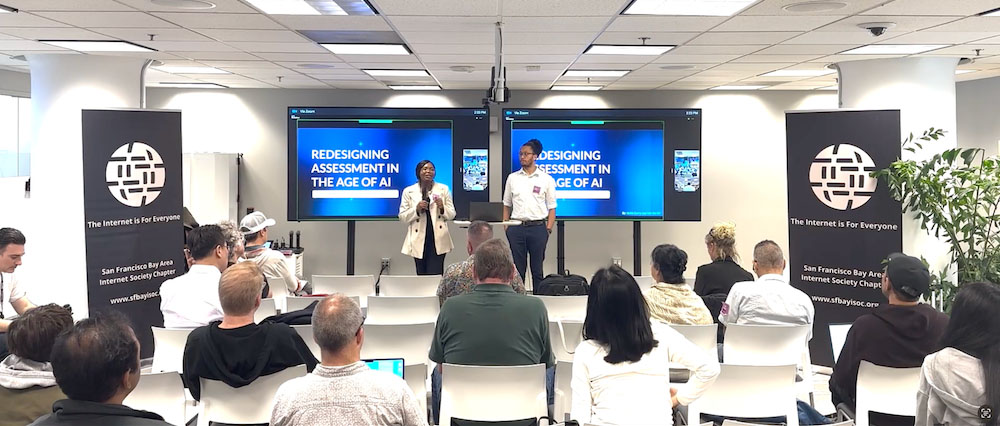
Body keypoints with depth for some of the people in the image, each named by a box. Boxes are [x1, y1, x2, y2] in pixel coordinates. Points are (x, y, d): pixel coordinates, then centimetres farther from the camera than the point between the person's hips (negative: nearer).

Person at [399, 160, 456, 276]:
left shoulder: (443, 189, 8)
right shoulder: (408, 191, 5)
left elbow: (452, 215, 8)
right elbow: (402, 217, 2)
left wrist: (442, 207, -12)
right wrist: (416, 209, -14)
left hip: (438, 241, 0)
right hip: (419, 241, 1)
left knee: (435, 275, -9)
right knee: (421, 275, 7)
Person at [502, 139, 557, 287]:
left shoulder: (546, 179, 2)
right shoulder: (512, 178, 9)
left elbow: (551, 208, 3)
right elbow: (506, 205, 12)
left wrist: (548, 229, -6)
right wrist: (506, 227, 2)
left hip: (538, 228, -2)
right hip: (516, 228, 2)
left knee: (537, 268, 4)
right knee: (517, 268, 5)